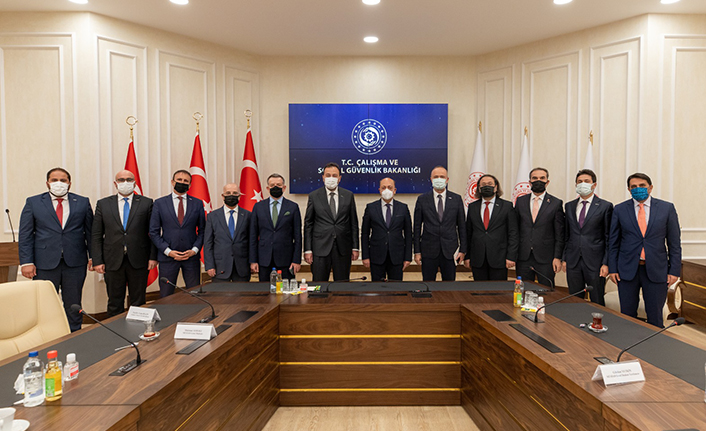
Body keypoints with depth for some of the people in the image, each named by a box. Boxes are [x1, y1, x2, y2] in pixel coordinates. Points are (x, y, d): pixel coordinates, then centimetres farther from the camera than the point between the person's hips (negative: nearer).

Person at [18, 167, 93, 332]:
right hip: (45, 263, -1)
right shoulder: (33, 202, 5)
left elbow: (90, 231, 7)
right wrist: (26, 262, -6)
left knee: (73, 306, 9)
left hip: (75, 263, 1)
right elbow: (25, 235, 2)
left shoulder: (83, 202, 7)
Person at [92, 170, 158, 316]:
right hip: (113, 261, 1)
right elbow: (96, 236, 6)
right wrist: (97, 261, -1)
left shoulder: (146, 203, 4)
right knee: (114, 304, 9)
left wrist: (153, 257, -4)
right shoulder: (103, 204, 7)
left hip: (138, 261, -1)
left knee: (138, 303, 8)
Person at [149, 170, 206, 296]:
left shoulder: (197, 203, 6)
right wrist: (168, 251, -9)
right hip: (167, 257, -1)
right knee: (166, 297, 5)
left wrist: (194, 250, -6)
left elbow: (202, 230, 8)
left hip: (191, 256, 1)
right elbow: (154, 232, 2)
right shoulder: (159, 203, 4)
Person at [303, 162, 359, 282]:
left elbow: (354, 223, 8)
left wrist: (355, 248, 4)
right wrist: (307, 250, -3)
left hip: (343, 249, 1)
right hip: (320, 248, -1)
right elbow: (308, 224, 3)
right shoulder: (313, 196, 2)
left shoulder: (348, 196, 6)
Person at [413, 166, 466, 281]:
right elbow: (417, 227, 2)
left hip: (450, 251, 1)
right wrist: (417, 251, -1)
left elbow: (462, 226, 6)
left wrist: (462, 250, 2)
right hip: (428, 251, -1)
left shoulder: (456, 199, 5)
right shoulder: (422, 199, 2)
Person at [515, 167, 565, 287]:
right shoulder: (520, 201, 8)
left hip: (546, 259, -2)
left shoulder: (556, 203, 1)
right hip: (523, 258, 2)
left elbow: (559, 234, 0)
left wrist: (557, 257, -6)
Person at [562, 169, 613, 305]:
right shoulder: (569, 206, 11)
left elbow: (609, 238, -2)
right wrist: (564, 258, 8)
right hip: (573, 262, 4)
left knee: (597, 303, 5)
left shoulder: (605, 206, -1)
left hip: (594, 262, -3)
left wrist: (606, 263, -8)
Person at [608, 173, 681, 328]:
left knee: (655, 317, 7)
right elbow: (613, 242, 5)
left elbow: (674, 242, 3)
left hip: (656, 271, 0)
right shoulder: (620, 210, 2)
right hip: (627, 270, 0)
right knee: (627, 316, 8)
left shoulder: (667, 208, 2)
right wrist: (612, 268, 0)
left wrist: (674, 270, -2)